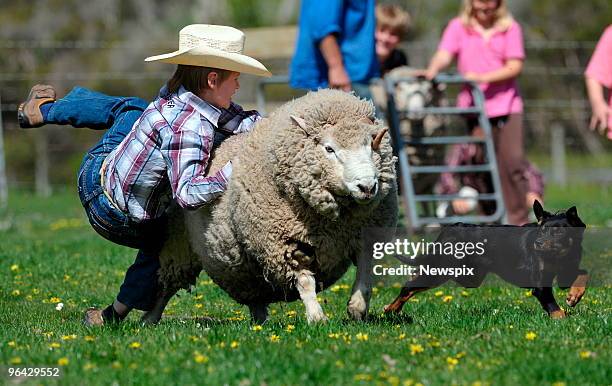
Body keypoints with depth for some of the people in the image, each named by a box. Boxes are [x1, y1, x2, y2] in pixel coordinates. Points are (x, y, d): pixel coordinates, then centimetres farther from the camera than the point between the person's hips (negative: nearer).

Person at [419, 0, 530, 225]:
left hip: (506, 106, -1)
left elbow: (515, 67, -4)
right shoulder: (458, 27, 6)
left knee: (513, 160, -11)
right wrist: (433, 69, -30)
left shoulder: (510, 29, 4)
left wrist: (482, 77, -16)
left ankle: (520, 220, -4)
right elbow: (444, 55, -9)